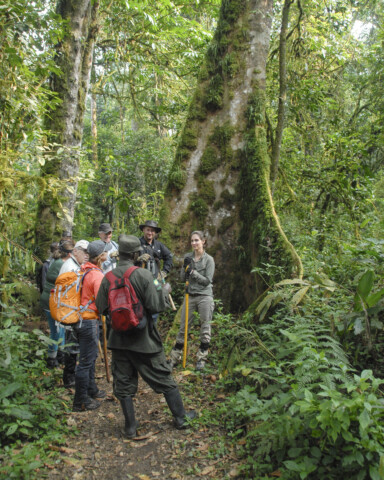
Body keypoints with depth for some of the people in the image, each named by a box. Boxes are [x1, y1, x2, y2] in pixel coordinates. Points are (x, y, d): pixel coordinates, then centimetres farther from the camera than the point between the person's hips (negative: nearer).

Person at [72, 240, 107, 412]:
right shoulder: (97, 275, -20)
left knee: (91, 357, 22)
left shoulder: (84, 270, 6)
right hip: (88, 321, -9)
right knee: (86, 361, 2)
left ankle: (92, 391, 38)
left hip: (80, 318, 9)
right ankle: (81, 402, 14)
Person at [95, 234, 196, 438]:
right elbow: (156, 306, -17)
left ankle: (130, 427, 23)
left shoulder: (107, 278, -4)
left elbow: (102, 308, 3)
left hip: (119, 339, 3)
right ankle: (181, 418, 26)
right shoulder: (143, 275, -17)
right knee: (164, 379, 12)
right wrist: (162, 290, 0)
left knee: (123, 384, 14)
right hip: (144, 338, -3)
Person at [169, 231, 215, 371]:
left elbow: (207, 281, -10)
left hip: (204, 297, -3)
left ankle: (201, 358, 18)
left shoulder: (209, 259, -5)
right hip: (190, 296, 3)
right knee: (183, 326, 7)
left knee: (205, 328, 3)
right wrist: (185, 267, -12)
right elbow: (183, 279, 6)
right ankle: (175, 357, 18)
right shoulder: (188, 257, 6)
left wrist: (193, 271, -17)